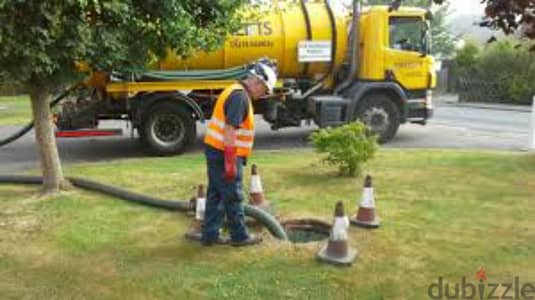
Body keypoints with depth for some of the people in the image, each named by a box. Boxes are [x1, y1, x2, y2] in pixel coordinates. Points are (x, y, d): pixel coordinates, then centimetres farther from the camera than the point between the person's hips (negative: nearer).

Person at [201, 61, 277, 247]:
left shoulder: (235, 92, 16)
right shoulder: (240, 97, -17)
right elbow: (230, 130, -24)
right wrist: (230, 162, -23)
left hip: (215, 150, 10)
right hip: (225, 154, -10)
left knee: (215, 195, 13)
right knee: (233, 197, 2)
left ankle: (210, 235, 20)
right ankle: (240, 236, 14)